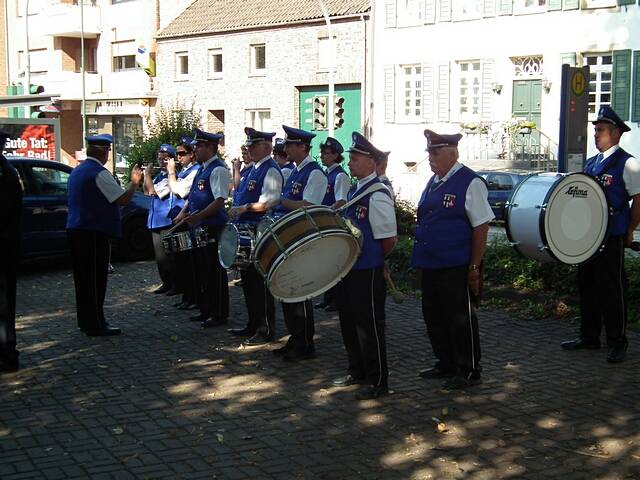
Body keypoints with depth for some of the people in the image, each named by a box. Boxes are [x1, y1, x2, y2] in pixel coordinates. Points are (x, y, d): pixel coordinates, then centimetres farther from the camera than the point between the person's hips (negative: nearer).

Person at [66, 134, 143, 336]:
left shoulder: (76, 171, 14)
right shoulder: (99, 173, -15)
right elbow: (123, 199, -17)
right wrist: (134, 182, -2)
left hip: (75, 229, 9)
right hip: (94, 232, -9)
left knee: (82, 277, 14)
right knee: (96, 279, -5)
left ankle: (85, 321, 22)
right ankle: (96, 325, -2)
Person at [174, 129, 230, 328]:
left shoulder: (218, 170, -14)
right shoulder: (202, 169, 16)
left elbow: (220, 200, -22)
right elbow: (192, 196, 24)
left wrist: (199, 216, -28)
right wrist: (183, 213, 10)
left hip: (213, 229, -10)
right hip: (199, 229, 10)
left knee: (214, 273, -3)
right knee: (202, 271, 15)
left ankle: (219, 314, 5)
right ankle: (206, 311, 25)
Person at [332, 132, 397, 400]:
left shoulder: (377, 195, -18)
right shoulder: (355, 190, 11)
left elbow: (389, 240, -17)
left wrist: (372, 258, -4)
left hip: (368, 273, -9)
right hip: (350, 268, 9)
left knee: (369, 326, 0)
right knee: (349, 323, 18)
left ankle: (377, 382, 10)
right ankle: (358, 373, 32)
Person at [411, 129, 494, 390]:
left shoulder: (470, 183, -12)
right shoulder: (433, 182, 12)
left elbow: (481, 227, -13)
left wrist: (474, 268, -15)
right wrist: (421, 256, 15)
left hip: (456, 268, -8)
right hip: (430, 265, 8)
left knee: (460, 319, 1)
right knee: (434, 316, 15)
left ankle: (469, 371, 15)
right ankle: (446, 365, 30)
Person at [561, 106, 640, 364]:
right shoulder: (590, 163, 14)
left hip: (612, 238, -7)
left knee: (613, 289, -1)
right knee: (587, 285, 13)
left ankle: (617, 343, 9)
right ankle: (589, 337, 25)